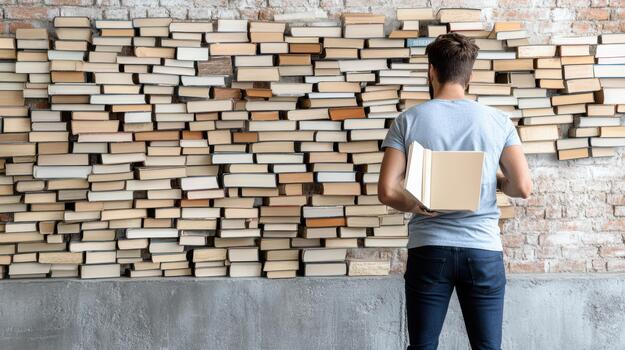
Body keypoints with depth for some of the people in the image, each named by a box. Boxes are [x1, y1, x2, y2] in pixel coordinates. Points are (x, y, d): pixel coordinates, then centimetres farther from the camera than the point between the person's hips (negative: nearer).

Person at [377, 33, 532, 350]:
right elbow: (522, 187, -3)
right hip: (483, 251, 1)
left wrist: (416, 205, 9)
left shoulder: (408, 121, -1)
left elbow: (387, 191, -8)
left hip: (428, 251, 0)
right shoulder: (498, 121, 1)